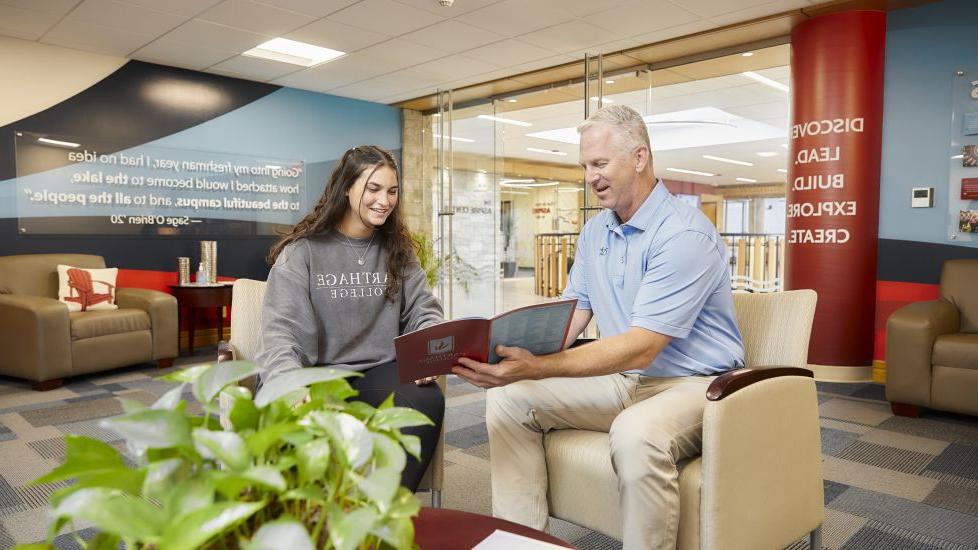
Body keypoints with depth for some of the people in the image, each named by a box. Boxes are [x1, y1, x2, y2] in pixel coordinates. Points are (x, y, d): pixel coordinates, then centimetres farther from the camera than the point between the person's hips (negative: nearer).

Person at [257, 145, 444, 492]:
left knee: (427, 400, -31)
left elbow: (424, 309, 10)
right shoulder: (303, 249, -2)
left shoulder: (397, 249, 13)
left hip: (378, 370, 3)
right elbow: (281, 332, -11)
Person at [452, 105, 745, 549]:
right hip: (624, 380, 7)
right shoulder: (594, 232, 8)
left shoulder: (684, 234, -19)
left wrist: (537, 369, -37)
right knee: (509, 399, -5)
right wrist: (511, 353, -16)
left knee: (636, 433, -39)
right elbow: (569, 317, 5)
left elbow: (641, 348, -28)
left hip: (694, 383, -7)